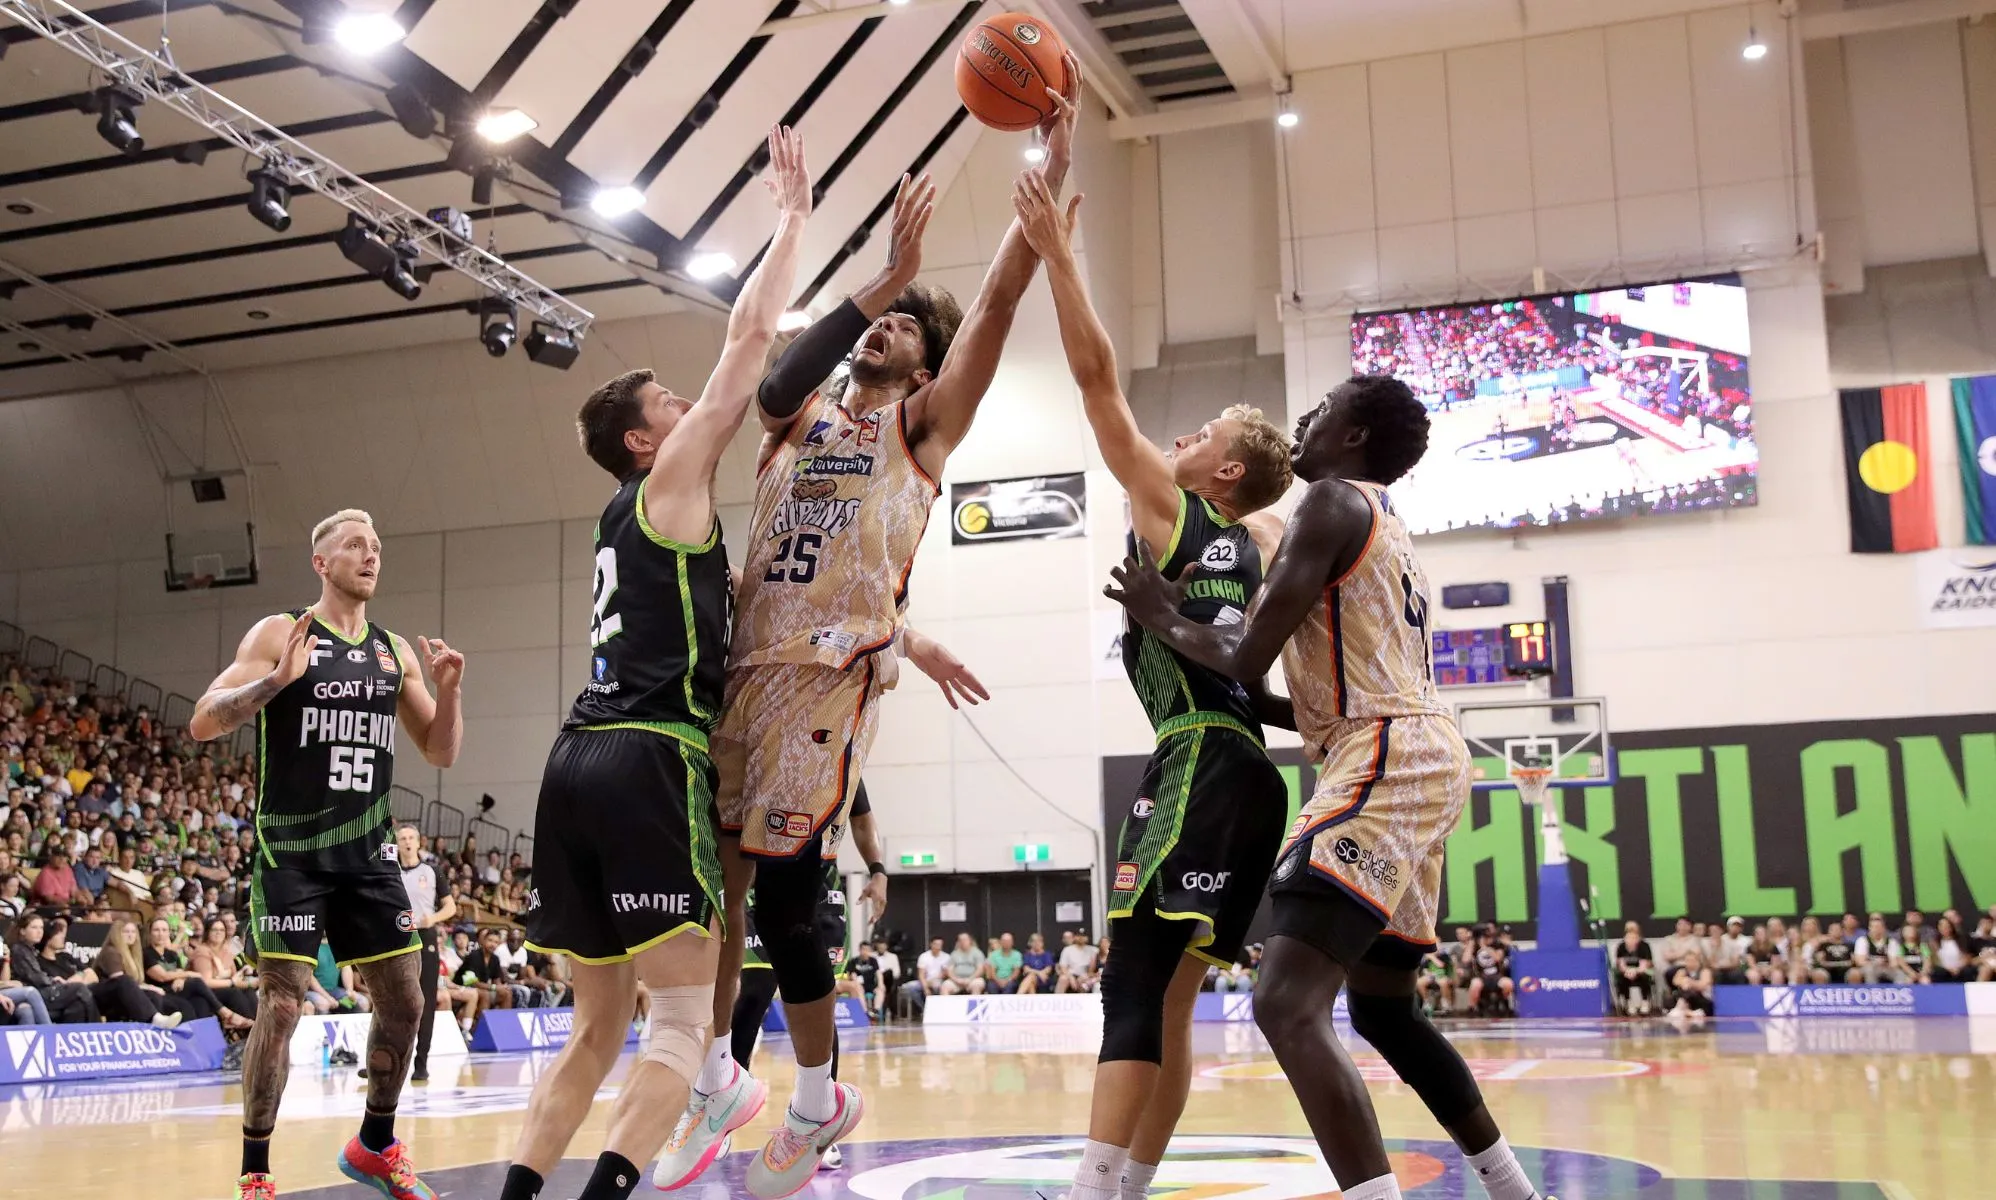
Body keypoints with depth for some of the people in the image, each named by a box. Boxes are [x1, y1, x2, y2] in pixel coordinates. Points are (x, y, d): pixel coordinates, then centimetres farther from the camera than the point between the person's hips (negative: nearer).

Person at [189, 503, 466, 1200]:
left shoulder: (395, 651, 10)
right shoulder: (279, 634, -4)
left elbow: (441, 754, 12)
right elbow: (203, 725, -12)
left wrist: (448, 690, -7)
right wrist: (278, 680, -27)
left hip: (367, 850, 5)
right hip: (292, 849, -5)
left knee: (404, 1002, 6)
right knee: (281, 1005, -9)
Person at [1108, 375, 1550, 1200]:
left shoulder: (1333, 502, -6)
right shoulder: (1383, 525, 24)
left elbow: (1249, 656, -13)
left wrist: (1166, 621, 5)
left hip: (1388, 761, -11)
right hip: (1416, 758, 11)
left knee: (1287, 1005, -21)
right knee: (1383, 1010, 23)